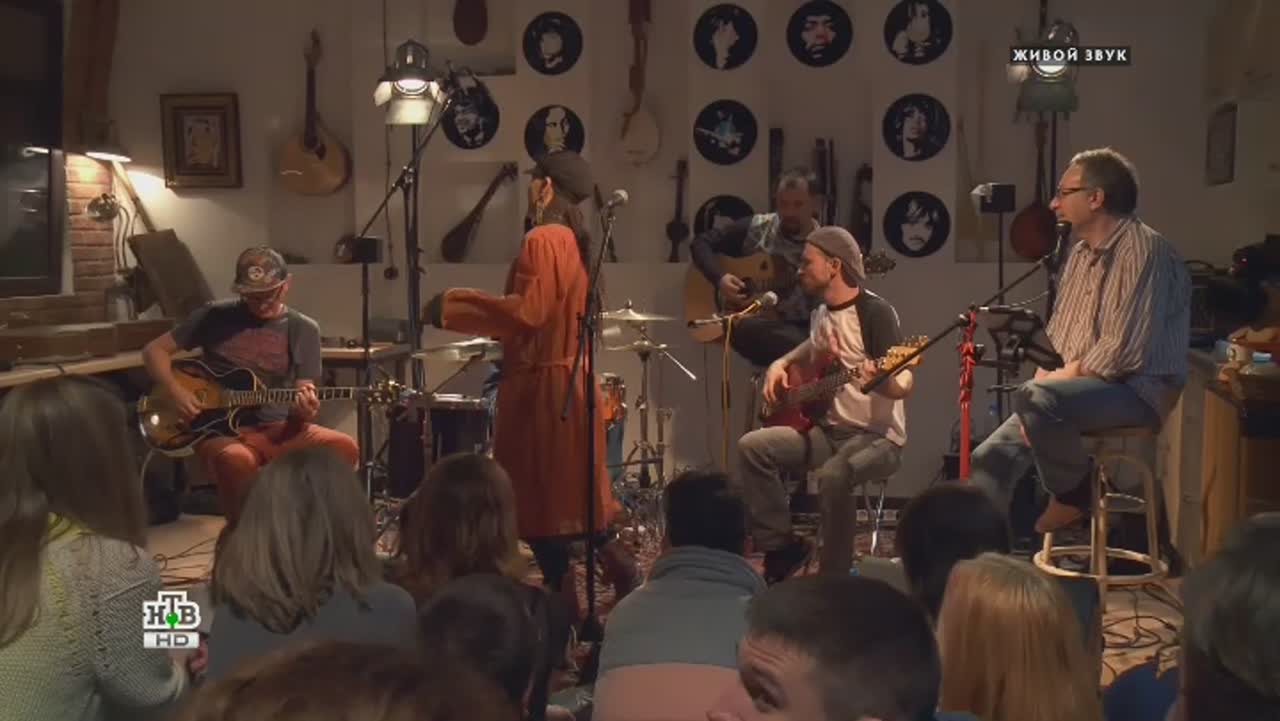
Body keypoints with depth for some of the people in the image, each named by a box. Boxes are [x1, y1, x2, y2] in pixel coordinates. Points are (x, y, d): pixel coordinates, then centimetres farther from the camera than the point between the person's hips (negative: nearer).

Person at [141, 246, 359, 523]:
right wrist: (175, 391, -8)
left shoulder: (303, 329, 6)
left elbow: (305, 394, 3)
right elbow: (154, 350, 9)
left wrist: (306, 410, -21)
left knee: (344, 448, -26)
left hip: (279, 429, 2)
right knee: (236, 460, -39)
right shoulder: (215, 316, 2)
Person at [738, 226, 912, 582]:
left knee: (834, 474, -37)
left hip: (877, 435, -8)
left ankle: (834, 577, -18)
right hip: (828, 429, 8)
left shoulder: (874, 311, -16)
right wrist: (781, 364, 12)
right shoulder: (821, 312, 9)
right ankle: (783, 546, -1)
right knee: (752, 446, -11)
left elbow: (903, 386, -22)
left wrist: (877, 379, -45)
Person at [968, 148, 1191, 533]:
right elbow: (1057, 334, 18)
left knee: (1033, 399, -33)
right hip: (1078, 386, 9)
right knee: (992, 457, -3)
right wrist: (1046, 378, 1)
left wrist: (1051, 382, -14)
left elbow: (1124, 349, -23)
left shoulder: (1143, 249, -16)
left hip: (1136, 389, -9)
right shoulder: (1081, 251, 14)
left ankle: (1075, 494, -8)